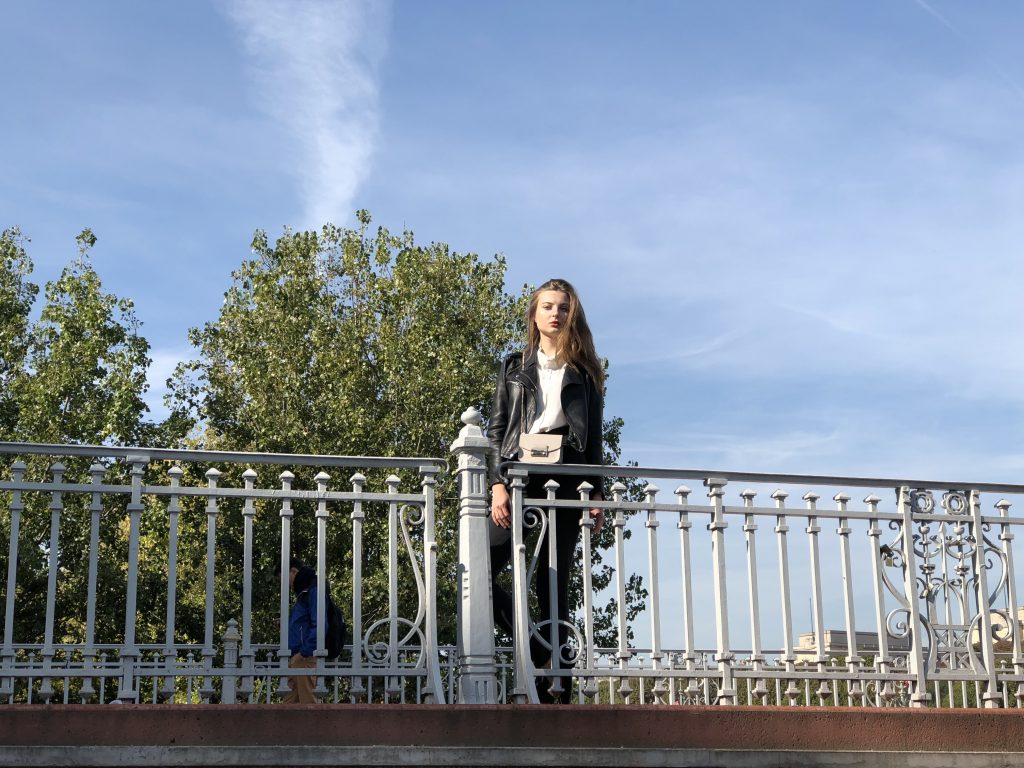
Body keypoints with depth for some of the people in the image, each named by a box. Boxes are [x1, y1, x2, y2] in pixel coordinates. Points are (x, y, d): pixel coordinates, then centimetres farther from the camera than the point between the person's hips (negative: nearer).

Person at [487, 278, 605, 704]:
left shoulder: (584, 371, 14)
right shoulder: (515, 366, 15)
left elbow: (594, 436, 11)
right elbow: (497, 429, 8)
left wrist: (595, 494, 2)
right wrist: (498, 483, -5)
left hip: (566, 474, -1)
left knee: (554, 581, -2)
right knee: (482, 571, -15)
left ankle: (559, 690, 2)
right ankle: (545, 656, -4)